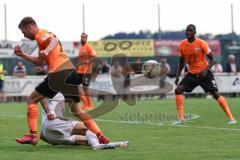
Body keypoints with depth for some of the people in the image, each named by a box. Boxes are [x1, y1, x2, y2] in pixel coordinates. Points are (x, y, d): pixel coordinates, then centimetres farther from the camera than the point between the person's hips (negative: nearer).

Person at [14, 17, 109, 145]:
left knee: (32, 99, 4)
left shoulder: (41, 35, -1)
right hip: (71, 72, 9)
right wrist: (22, 55, 26)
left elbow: (54, 40, -25)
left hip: (59, 73, -9)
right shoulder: (45, 35, 29)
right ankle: (100, 136, 5)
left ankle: (33, 135, -3)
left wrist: (46, 51, -44)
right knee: (76, 109, 14)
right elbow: (40, 62, 31)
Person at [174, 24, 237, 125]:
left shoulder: (201, 43, -16)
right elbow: (182, 61, 11)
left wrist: (206, 69, -29)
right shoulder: (182, 45, -3)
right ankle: (181, 118, -6)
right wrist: (177, 76, 5)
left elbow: (212, 59, -11)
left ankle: (231, 118, -6)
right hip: (192, 74, 4)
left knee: (215, 94, -12)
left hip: (204, 73, -4)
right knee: (178, 90, -12)